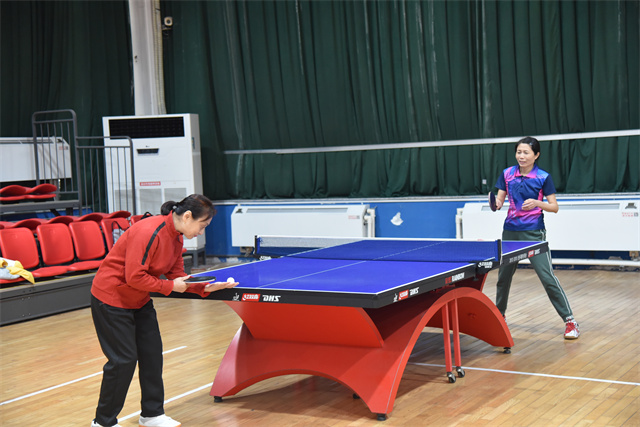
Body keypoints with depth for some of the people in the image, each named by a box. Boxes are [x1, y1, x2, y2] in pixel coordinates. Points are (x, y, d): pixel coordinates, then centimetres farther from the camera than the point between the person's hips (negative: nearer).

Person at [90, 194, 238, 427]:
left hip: (139, 301, 9)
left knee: (152, 354, 9)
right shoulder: (149, 232, -29)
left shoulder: (176, 237, 1)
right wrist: (169, 287, -22)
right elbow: (134, 277, -30)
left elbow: (177, 275, 5)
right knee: (124, 360, -5)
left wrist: (205, 287, -8)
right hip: (111, 299, -9)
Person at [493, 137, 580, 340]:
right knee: (503, 276, 14)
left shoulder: (543, 177, -7)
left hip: (534, 233, -4)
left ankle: (569, 320, -5)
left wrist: (537, 203, -23)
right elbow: (499, 200, 7)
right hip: (511, 231, 4)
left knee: (547, 277, -11)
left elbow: (554, 207, -6)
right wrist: (497, 203, -15)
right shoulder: (507, 174, 3)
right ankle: (499, 314, 35)